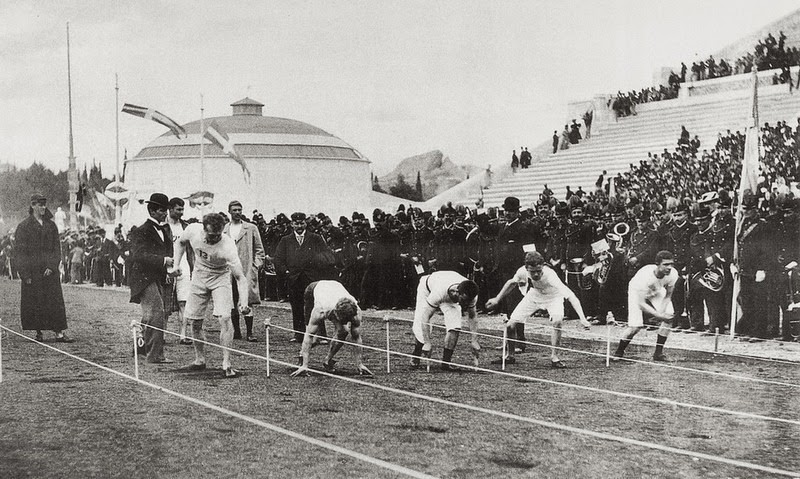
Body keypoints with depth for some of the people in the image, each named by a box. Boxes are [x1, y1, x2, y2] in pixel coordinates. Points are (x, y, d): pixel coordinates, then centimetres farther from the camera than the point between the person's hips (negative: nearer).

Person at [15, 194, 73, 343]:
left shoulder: (51, 225, 9)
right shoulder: (24, 226, -1)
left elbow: (57, 248, 8)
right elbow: (19, 251, -3)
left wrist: (51, 266, -8)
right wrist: (25, 274, -10)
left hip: (49, 269, 2)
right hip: (32, 269, -2)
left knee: (55, 301, -4)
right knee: (34, 301, 0)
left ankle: (59, 333, -6)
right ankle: (38, 332, 11)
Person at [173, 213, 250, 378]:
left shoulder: (227, 246, -34)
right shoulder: (193, 230, -23)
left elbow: (240, 277, -34)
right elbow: (181, 243, 3)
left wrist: (243, 301, -48)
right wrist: (176, 264, -8)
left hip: (220, 277, -3)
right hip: (199, 276, 4)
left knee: (225, 318, -19)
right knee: (195, 321, 6)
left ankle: (226, 365, -14)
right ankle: (200, 360, 25)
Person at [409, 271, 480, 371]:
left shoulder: (470, 295, -32)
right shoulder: (439, 292, -48)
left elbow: (472, 316, -14)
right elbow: (425, 316, -42)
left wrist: (474, 341, -20)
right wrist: (427, 343, -45)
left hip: (451, 297, 3)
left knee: (455, 327, -20)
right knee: (420, 328, -11)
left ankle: (446, 362, -7)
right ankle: (416, 357, 18)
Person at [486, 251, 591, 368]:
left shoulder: (550, 276, -42)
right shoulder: (522, 271, -29)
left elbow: (570, 296, -48)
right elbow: (512, 283, -4)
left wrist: (582, 318, -58)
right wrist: (497, 299, 4)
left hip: (553, 297, -3)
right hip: (534, 294, 3)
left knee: (557, 321, -33)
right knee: (510, 325, -5)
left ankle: (554, 358, -15)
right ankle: (509, 357, 19)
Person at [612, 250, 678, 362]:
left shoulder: (673, 273, -27)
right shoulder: (645, 276, -41)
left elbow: (668, 296, -9)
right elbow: (641, 303, -36)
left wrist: (661, 311, -23)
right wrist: (659, 315, -42)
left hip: (656, 292, 5)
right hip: (637, 293, -5)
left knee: (669, 317, -15)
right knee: (635, 326, -16)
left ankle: (658, 353, -1)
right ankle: (619, 352, 9)